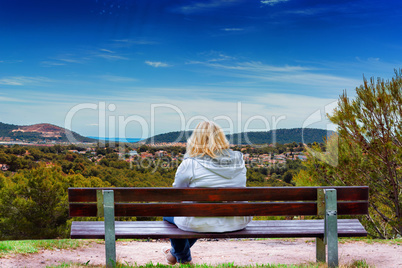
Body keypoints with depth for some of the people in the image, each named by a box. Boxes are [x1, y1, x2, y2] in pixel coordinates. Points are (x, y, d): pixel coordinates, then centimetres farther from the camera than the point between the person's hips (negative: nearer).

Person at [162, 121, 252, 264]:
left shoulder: (189, 165, -13)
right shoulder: (239, 160, 0)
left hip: (202, 225, -5)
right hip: (238, 224, 5)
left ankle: (183, 257, 46)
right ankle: (176, 251, 54)